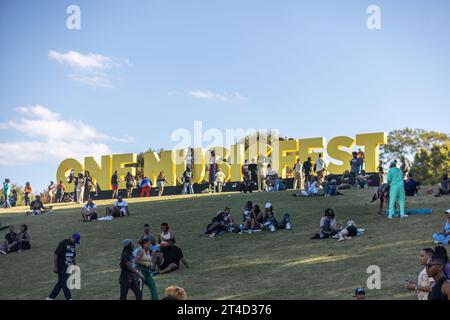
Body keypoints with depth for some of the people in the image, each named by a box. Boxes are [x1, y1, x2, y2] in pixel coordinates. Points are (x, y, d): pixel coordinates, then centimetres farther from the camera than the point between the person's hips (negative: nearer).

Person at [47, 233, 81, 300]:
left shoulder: (73, 245, 10)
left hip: (68, 268, 8)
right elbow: (56, 254, -16)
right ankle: (69, 298, -2)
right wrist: (55, 266, -17)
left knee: (60, 283, 13)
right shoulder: (63, 243, -15)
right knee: (65, 284, -5)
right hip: (61, 268, -8)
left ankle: (51, 297, 22)